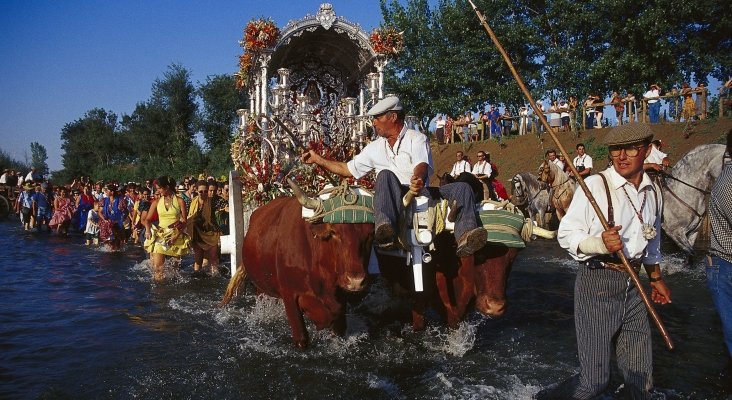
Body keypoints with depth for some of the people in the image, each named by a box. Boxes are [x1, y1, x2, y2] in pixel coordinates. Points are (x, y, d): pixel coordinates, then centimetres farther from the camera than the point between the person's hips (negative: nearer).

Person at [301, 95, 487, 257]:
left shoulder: (416, 138, 6)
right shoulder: (375, 148, 20)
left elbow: (422, 166, -16)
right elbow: (347, 169, 28)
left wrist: (418, 180, -40)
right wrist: (317, 159, 25)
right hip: (394, 200, 1)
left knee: (461, 187, -25)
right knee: (385, 175, -31)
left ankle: (464, 237, -52)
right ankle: (385, 228, -57)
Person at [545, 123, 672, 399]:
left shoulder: (652, 191, 9)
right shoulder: (595, 185, -12)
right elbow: (566, 234, -13)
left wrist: (656, 277, 31)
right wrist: (600, 244, -28)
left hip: (633, 284, 6)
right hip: (597, 283, -6)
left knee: (640, 377, 12)